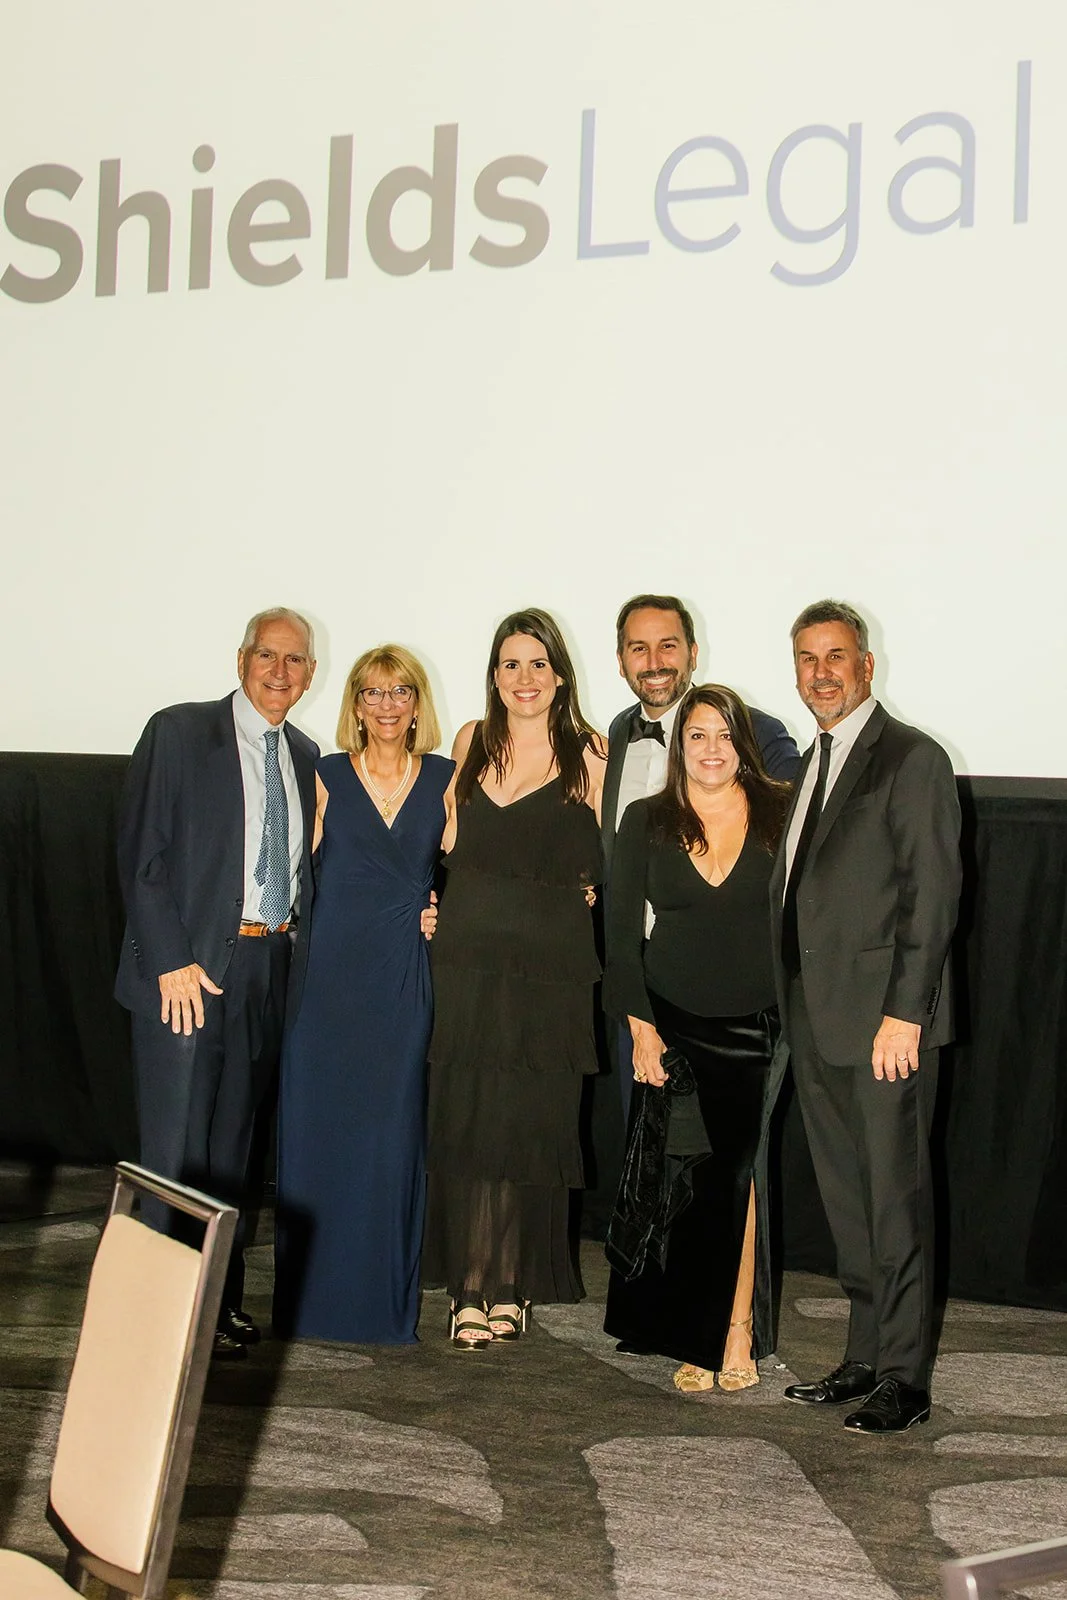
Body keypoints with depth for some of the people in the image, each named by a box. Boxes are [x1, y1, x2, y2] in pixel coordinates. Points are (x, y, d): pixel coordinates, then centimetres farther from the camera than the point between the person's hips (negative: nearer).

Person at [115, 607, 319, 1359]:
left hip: (271, 967, 6)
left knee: (231, 1148, 13)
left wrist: (299, 950, 3)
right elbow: (141, 855, -9)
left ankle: (221, 1300, 21)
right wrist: (172, 962, -15)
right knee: (177, 1151, -2)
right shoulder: (178, 733, -5)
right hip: (190, 966, -5)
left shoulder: (303, 755, 12)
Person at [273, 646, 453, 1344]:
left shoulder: (445, 780, 7)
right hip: (332, 972, 0)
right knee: (320, 1124, 1)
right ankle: (316, 1290, 12)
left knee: (394, 1128, 1)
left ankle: (386, 1297, 12)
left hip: (407, 978, 0)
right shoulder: (326, 778, 6)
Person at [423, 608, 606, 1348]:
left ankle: (509, 1283, 15)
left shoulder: (588, 753, -1)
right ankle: (471, 1285, 10)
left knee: (527, 1123, 2)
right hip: (469, 959, 3)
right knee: (464, 1120, 2)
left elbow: (610, 859, 2)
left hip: (549, 967, -3)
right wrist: (435, 904, 9)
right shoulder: (472, 743, 10)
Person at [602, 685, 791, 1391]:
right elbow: (622, 930, 4)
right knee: (689, 1179, 0)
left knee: (739, 1173, -1)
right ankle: (699, 1337, 9)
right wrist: (641, 1027, -4)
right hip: (673, 1027, 1)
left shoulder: (781, 815, 1)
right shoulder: (646, 822, 4)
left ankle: (736, 1333, 8)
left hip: (756, 1028, -1)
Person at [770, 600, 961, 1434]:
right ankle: (866, 1356, 23)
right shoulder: (812, 766, 18)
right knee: (846, 1200, 13)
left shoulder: (912, 758, -8)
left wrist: (904, 1012, -19)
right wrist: (792, 1007, 12)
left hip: (886, 1020, -8)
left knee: (896, 1197, -1)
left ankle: (904, 1377, 7)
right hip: (819, 1024, 8)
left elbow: (934, 892, -13)